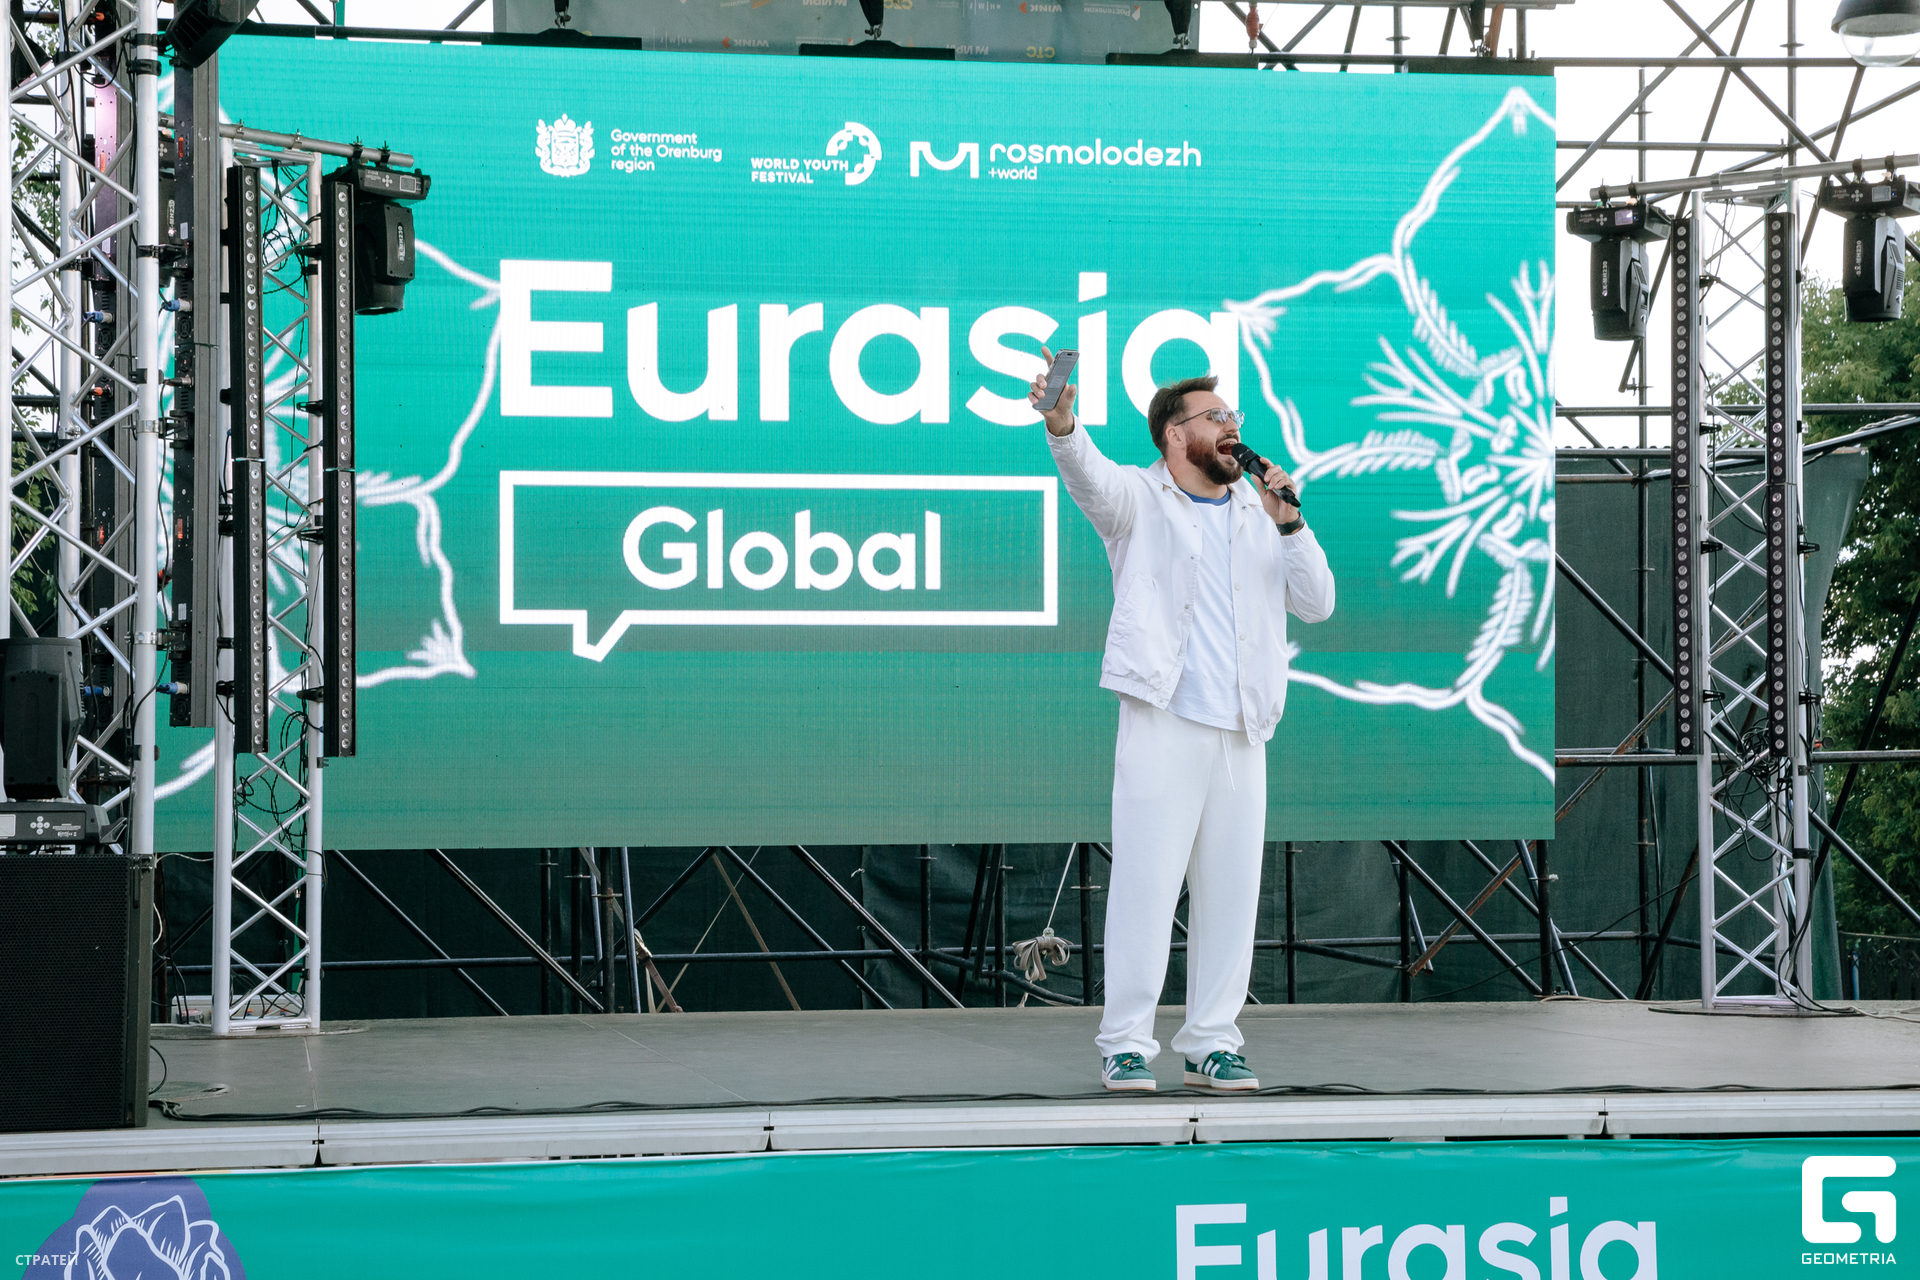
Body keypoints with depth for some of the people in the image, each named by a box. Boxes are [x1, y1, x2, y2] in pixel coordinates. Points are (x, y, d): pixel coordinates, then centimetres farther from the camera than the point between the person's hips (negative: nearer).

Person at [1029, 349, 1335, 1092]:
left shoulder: (1260, 514, 19)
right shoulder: (1140, 500, 7)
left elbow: (1317, 604, 11)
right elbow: (1090, 476, -16)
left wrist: (1288, 521, -2)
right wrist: (1061, 422, -38)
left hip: (1241, 734, 5)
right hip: (1162, 724, -5)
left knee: (1230, 890, 5)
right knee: (1145, 882, -8)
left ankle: (1212, 1044, 12)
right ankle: (1125, 1043, -4)